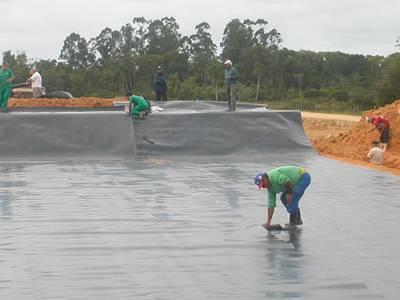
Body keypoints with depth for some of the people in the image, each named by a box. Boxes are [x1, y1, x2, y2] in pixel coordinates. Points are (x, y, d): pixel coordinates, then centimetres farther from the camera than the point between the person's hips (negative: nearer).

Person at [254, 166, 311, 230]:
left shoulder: (273, 176, -23)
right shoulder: (270, 187, 5)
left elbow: (287, 181, -33)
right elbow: (271, 205, 5)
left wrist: (289, 193, -16)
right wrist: (268, 222, 1)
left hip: (304, 177, -10)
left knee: (291, 200, -16)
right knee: (284, 198, 12)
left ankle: (293, 223, -5)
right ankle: (297, 219, 19)